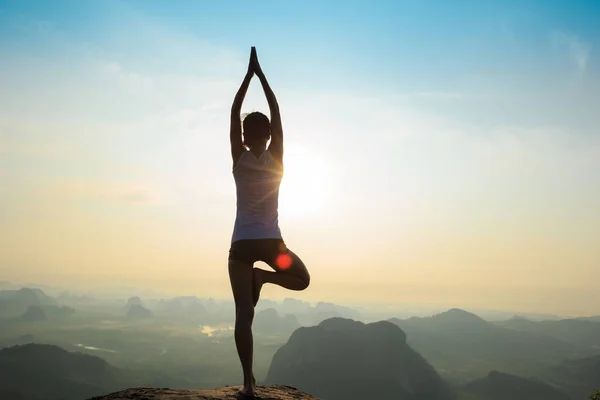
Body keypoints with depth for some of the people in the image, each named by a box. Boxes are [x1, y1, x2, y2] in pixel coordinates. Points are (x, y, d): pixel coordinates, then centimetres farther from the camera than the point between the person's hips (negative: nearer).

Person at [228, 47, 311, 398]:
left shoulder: (239, 159, -4)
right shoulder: (276, 159, -2)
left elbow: (234, 114, 3)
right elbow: (277, 114, 5)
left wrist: (249, 74, 8)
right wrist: (261, 74, 9)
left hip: (242, 244, 0)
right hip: (271, 242, 0)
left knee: (244, 315, 1)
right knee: (302, 279, 28)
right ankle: (263, 277, -1)